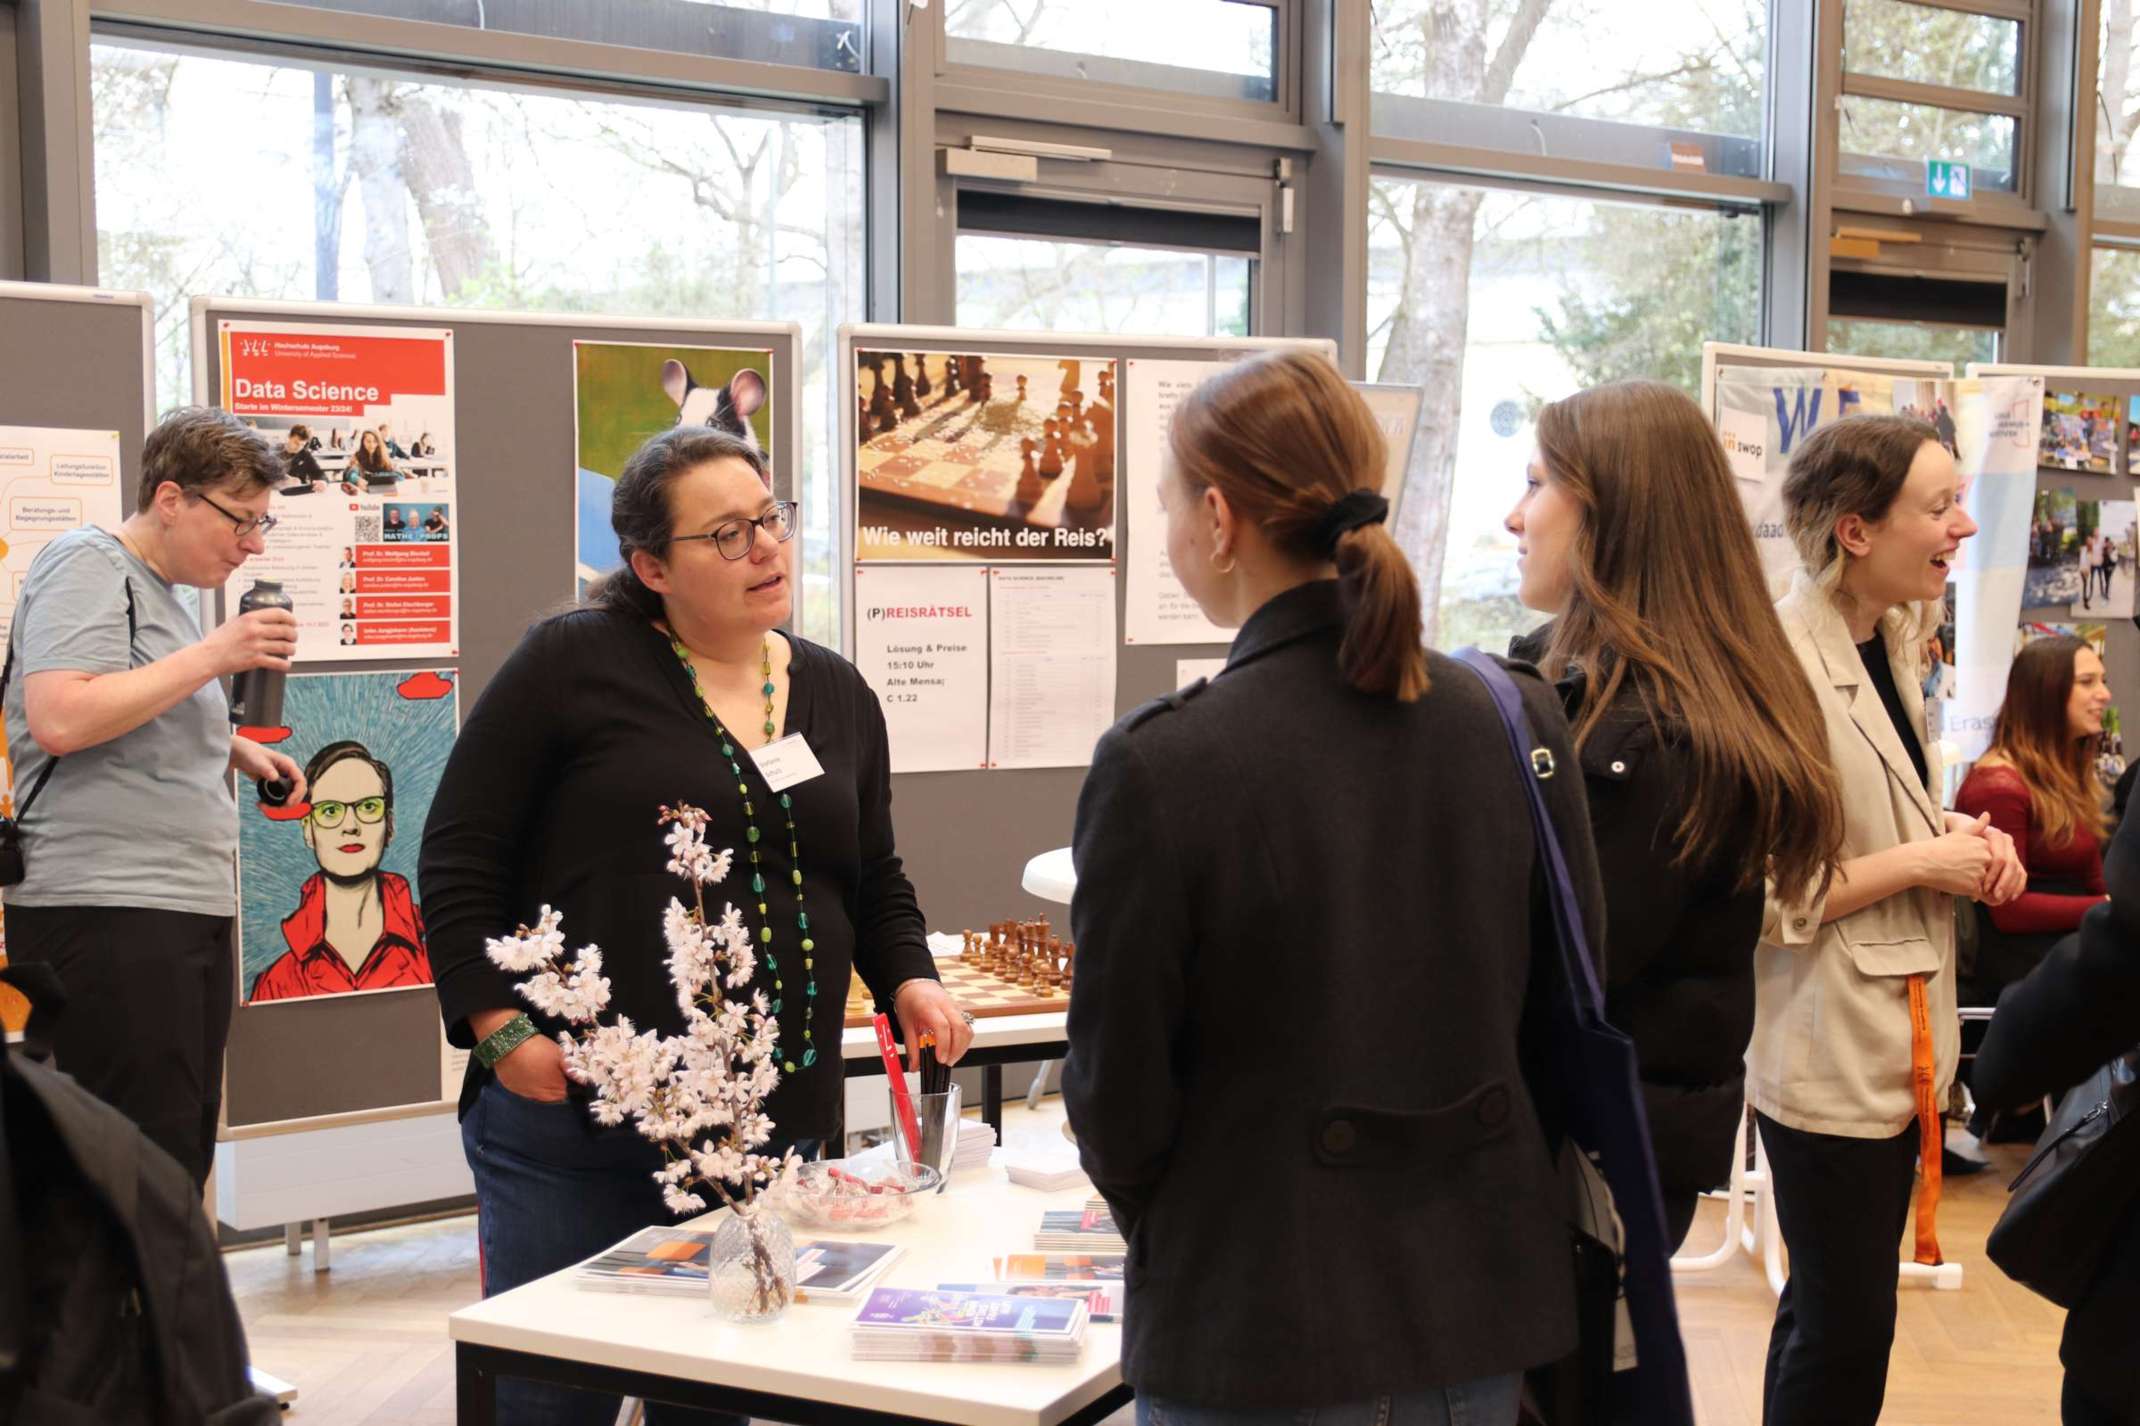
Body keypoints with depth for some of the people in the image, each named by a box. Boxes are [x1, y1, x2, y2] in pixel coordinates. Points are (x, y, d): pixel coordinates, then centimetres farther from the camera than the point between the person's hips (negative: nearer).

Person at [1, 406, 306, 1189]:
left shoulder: (165, 588, 20)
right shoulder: (86, 565, -7)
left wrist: (236, 749, 15)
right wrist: (214, 655, -18)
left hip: (188, 911, 10)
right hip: (107, 917, -10)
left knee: (183, 1157, 10)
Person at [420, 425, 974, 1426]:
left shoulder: (837, 694, 12)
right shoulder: (573, 665, -4)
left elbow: (876, 881, 22)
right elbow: (458, 862, -3)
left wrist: (908, 978, 3)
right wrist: (500, 1027, -12)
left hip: (776, 1122, 5)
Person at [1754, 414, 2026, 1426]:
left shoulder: (1892, 646, 8)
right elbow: (1761, 898, -22)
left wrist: (1961, 840, 3)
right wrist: (1922, 864, -19)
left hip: (1897, 1039, 9)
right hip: (1824, 1049, -9)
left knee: (1833, 1313, 19)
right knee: (1846, 1335, 2)